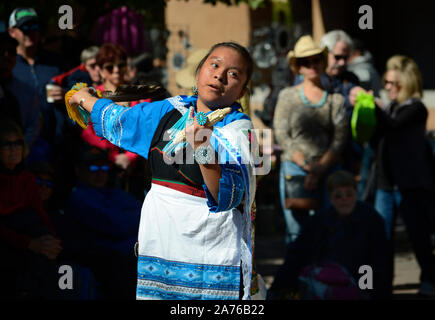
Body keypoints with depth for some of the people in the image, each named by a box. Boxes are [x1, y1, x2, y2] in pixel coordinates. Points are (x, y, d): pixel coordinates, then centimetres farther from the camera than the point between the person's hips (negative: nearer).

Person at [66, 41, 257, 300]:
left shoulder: (238, 131, -9)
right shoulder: (169, 111, 10)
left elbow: (229, 197, -24)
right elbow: (116, 119, 31)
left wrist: (203, 150, -38)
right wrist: (84, 97, 47)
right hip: (158, 248, 5)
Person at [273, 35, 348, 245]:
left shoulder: (335, 98, 9)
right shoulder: (287, 96, 9)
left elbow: (340, 138, 2)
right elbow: (282, 136, 2)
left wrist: (319, 169, -11)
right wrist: (306, 165, -10)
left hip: (328, 170, 0)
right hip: (294, 168, 0)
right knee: (296, 231, -3)